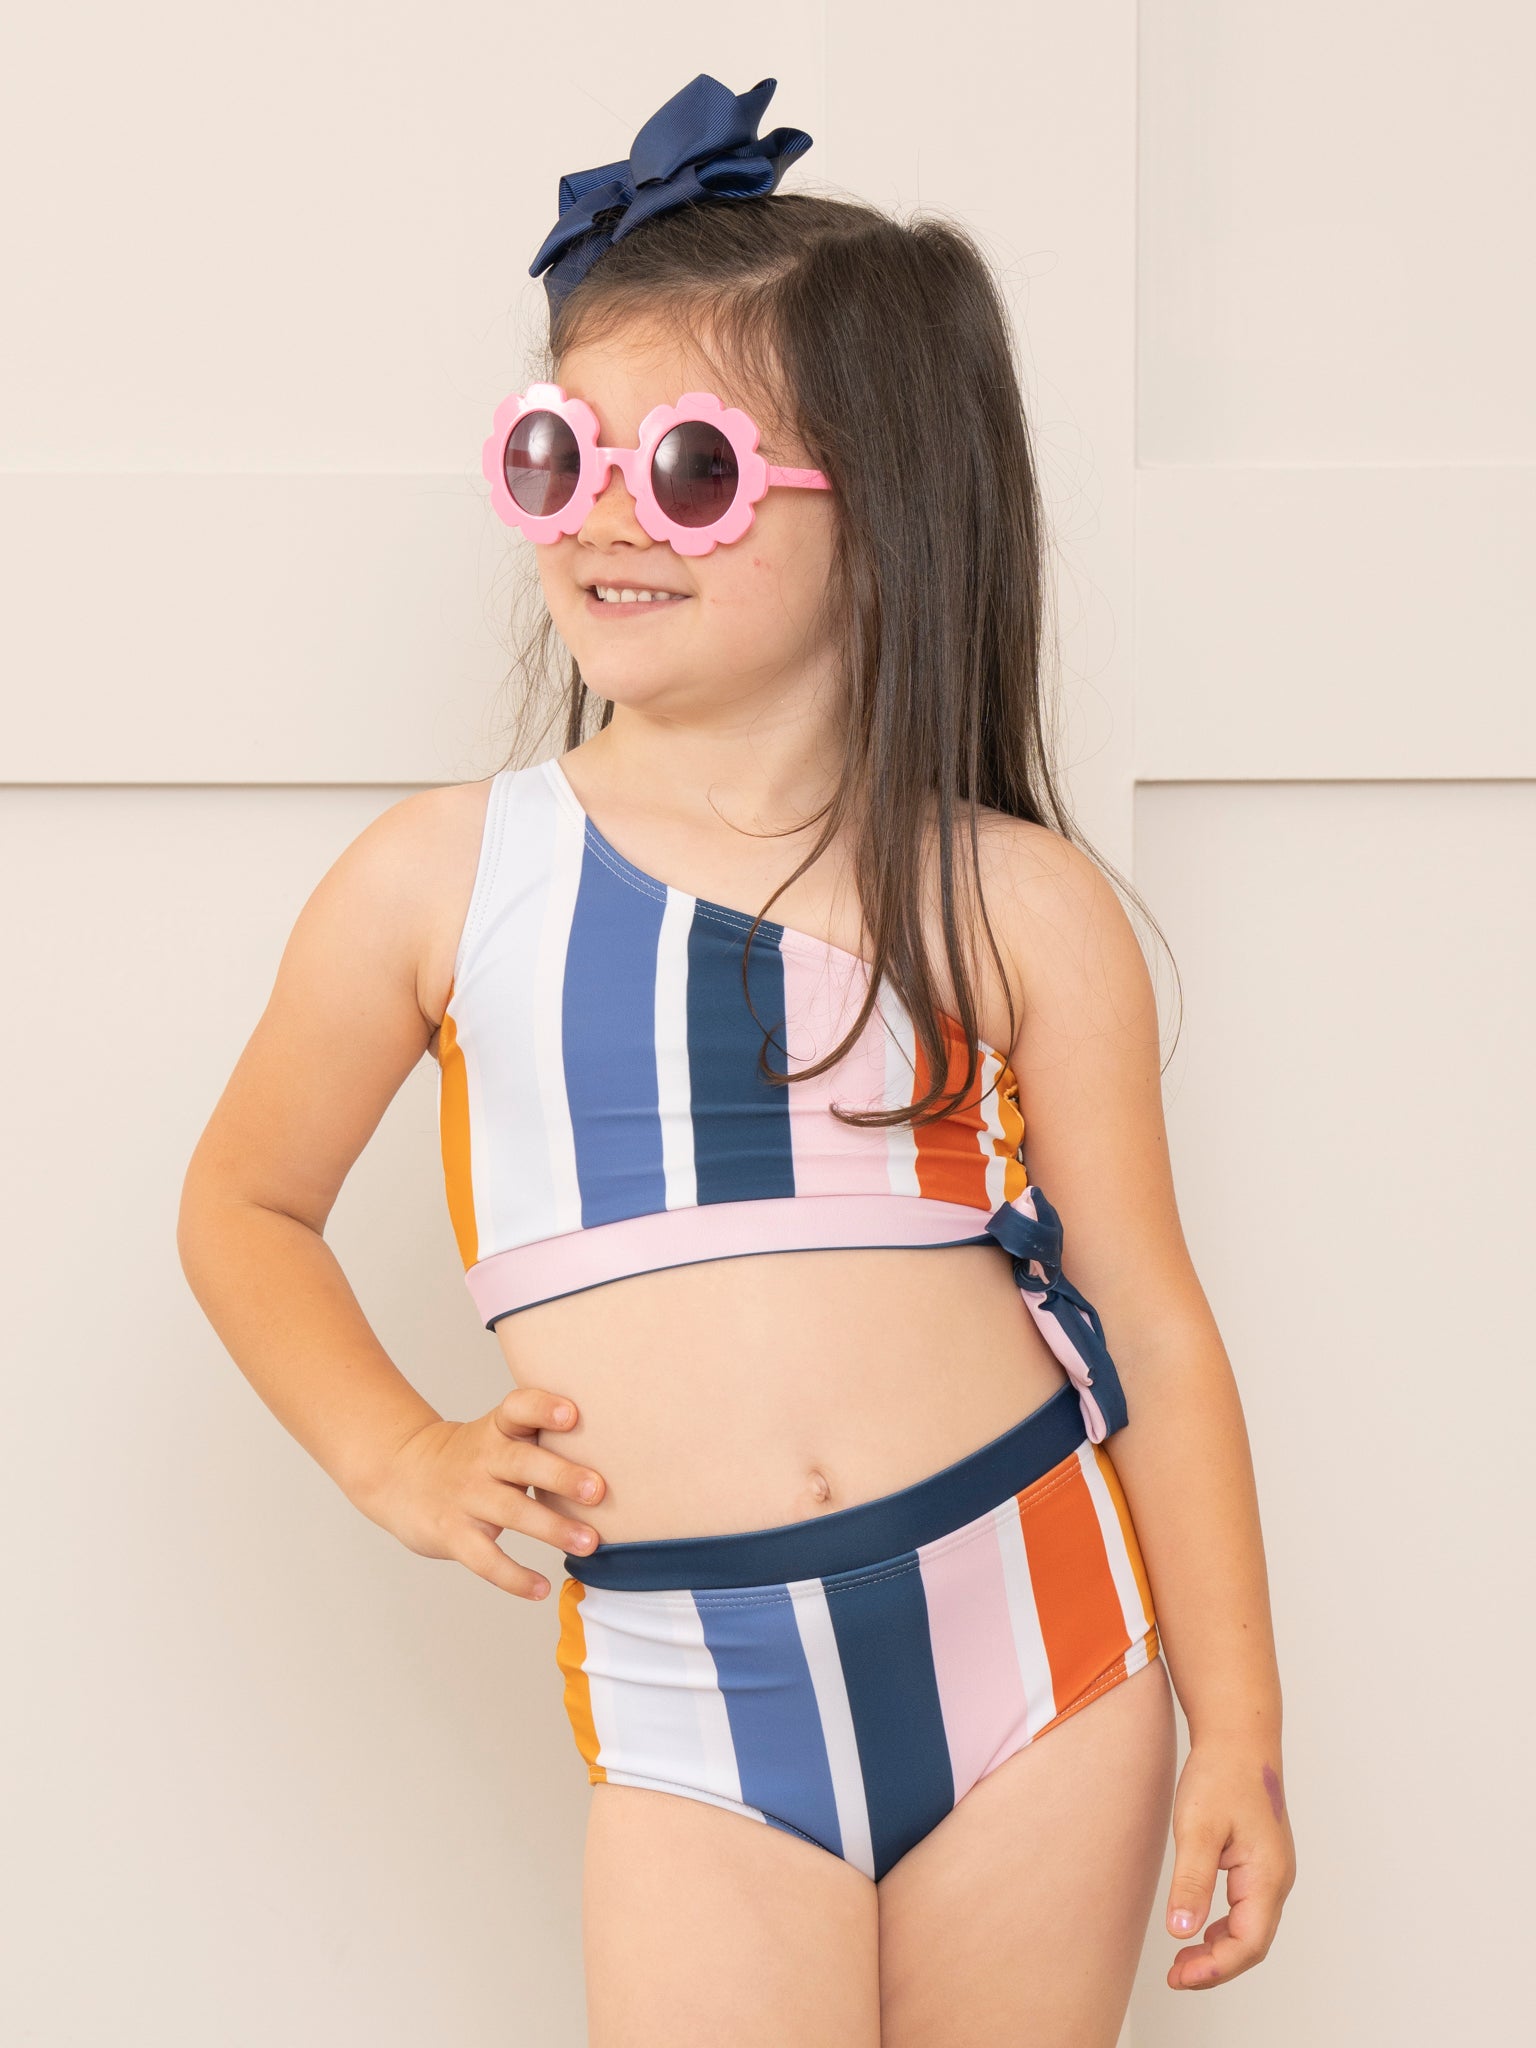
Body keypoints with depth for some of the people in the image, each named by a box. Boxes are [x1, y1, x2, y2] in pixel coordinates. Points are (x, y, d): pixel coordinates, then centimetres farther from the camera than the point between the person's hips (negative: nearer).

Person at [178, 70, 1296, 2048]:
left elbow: (1152, 1327, 4)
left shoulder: (1020, 905, 2)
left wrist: (1238, 1731, 3)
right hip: (692, 1708, 0)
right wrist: (397, 1456, 1)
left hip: (1037, 1644, 1)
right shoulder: (442, 881, 2)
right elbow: (247, 1204, 16)